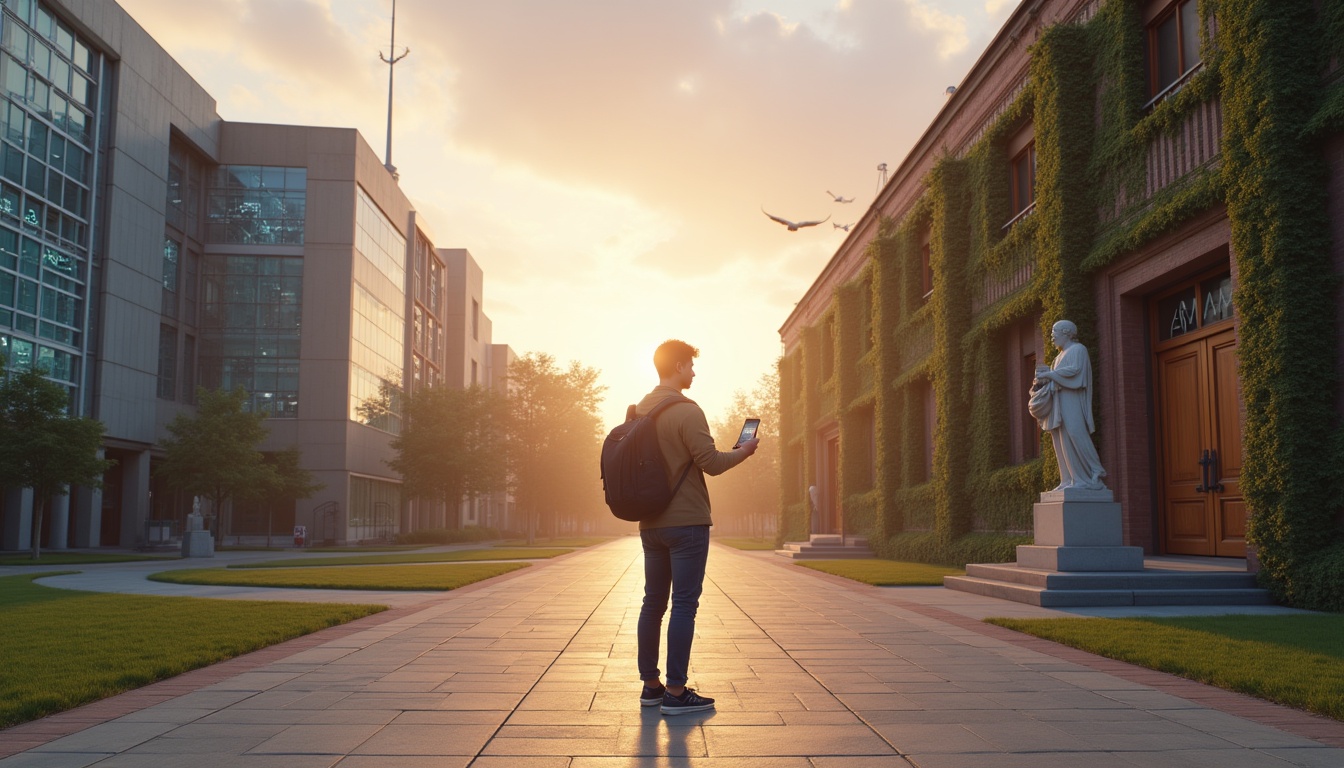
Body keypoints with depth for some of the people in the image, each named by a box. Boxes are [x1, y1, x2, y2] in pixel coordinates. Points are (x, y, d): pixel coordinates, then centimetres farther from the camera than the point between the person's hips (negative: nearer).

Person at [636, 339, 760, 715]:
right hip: (686, 521, -8)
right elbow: (711, 463, -16)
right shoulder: (686, 411, -14)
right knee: (684, 605, -4)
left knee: (653, 603, 12)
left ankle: (650, 684, 18)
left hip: (651, 524, 8)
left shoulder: (639, 411, 10)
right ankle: (676, 692, -1)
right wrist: (744, 451, 1)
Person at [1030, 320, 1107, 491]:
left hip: (1071, 403, -9)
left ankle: (1090, 477, -14)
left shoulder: (1078, 349, 1)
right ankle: (1070, 480, -2)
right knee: (1062, 443, 1)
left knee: (1074, 437, -16)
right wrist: (1043, 378, 2)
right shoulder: (1060, 356, 26)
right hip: (1059, 406, 9)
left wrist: (1049, 374, -12)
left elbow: (1075, 370, -15)